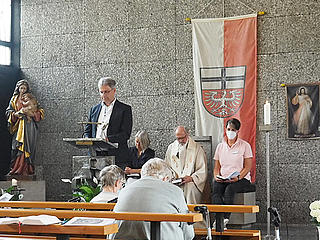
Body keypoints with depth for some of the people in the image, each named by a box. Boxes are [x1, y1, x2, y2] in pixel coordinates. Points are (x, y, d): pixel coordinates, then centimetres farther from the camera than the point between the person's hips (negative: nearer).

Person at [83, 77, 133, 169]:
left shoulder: (125, 109, 3)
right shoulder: (94, 109, 19)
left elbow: (126, 134, -6)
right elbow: (87, 131, 19)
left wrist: (108, 139, -21)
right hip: (95, 155, 4)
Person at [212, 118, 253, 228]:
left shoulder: (245, 145, 4)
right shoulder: (220, 146, 17)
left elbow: (247, 167, -2)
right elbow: (217, 167, 16)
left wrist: (238, 177, -19)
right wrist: (216, 176, -7)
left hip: (241, 179, -3)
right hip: (222, 179, 3)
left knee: (229, 189, -36)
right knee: (216, 189, -31)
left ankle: (225, 219, -40)